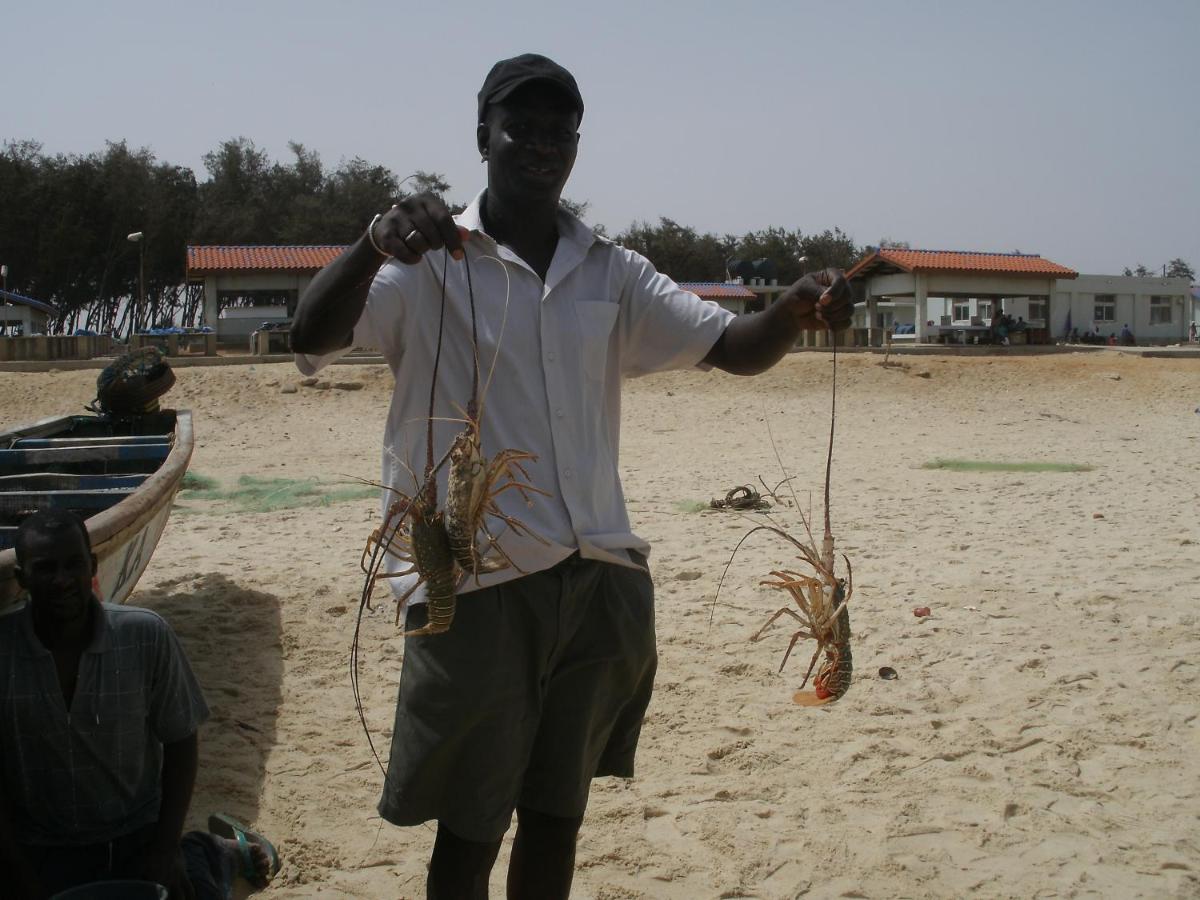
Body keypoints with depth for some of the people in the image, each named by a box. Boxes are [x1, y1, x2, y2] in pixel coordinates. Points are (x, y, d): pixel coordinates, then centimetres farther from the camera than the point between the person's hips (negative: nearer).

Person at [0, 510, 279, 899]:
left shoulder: (147, 636, -13)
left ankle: (221, 853, 23)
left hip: (138, 834, -1)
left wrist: (166, 849, -9)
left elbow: (180, 742, -2)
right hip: (44, 850, 1)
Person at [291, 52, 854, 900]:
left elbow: (734, 347, 4)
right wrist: (375, 243, -33)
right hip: (476, 586, -4)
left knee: (557, 816, 16)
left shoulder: (610, 273, 11)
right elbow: (311, 339, -15)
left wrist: (796, 309, -18)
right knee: (471, 829, 6)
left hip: (601, 582, 4)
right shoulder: (428, 263, -2)